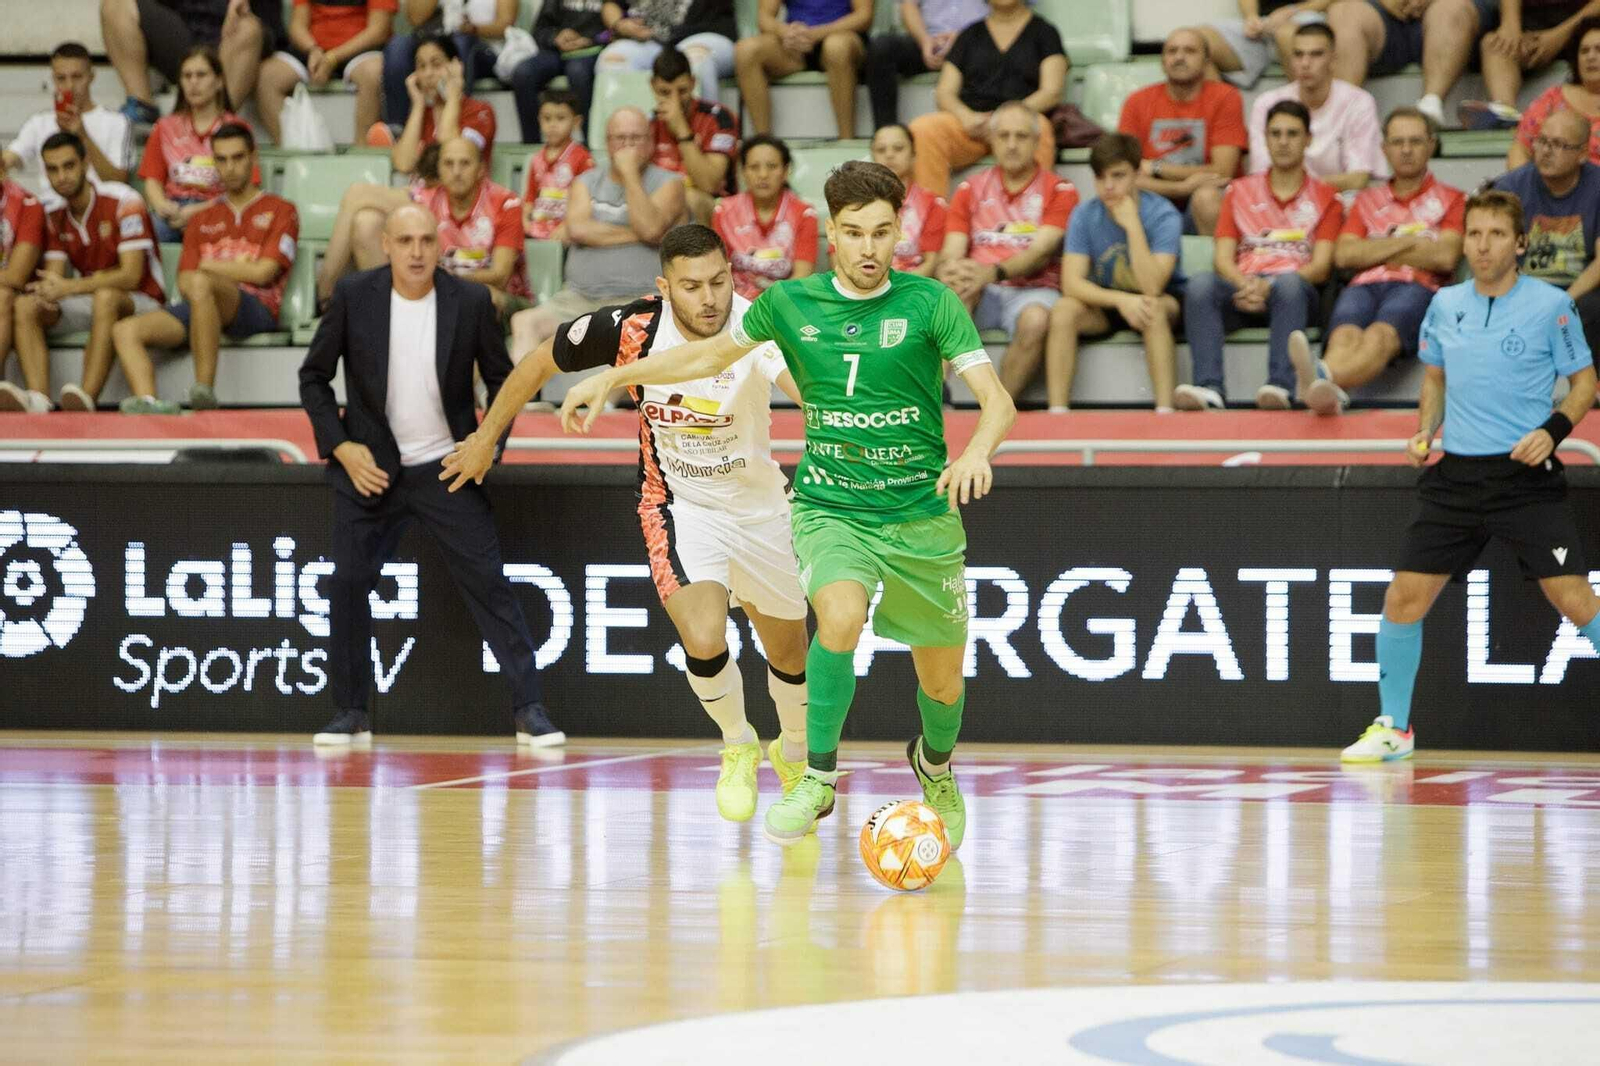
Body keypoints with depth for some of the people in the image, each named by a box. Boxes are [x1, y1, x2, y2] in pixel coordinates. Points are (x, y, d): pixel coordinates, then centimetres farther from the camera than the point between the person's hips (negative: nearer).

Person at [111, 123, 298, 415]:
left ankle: (205, 388, -38)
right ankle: (148, 402, -44)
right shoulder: (204, 220, 26)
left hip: (256, 309, -6)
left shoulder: (280, 211, 11)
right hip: (202, 306, 6)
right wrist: (236, 269, -2)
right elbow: (184, 282, 15)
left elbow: (263, 272, -2)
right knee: (125, 331, -17)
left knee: (200, 284, -39)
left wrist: (210, 266, 7)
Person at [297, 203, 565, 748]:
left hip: (447, 469, -1)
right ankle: (351, 714, 10)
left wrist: (490, 443, -7)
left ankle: (530, 711, -3)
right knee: (348, 583, -3)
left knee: (488, 584, -6)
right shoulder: (353, 295, -5)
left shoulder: (471, 301, -6)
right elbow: (313, 376, 3)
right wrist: (340, 446, -7)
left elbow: (502, 377, 6)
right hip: (369, 467, 1)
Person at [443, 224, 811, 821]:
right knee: (705, 641, -25)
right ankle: (738, 748, 6)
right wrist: (486, 438, 4)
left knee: (788, 655, 19)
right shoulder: (632, 329, -23)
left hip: (759, 507, 1)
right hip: (679, 508, -1)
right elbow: (539, 364, -5)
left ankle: (794, 752, 52)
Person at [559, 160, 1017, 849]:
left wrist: (977, 452, -33)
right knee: (841, 613, -32)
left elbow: (997, 401, -12)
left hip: (921, 513, 0)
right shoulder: (790, 302, 1)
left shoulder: (928, 303, -7)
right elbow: (712, 355, 18)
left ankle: (935, 766, 43)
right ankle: (818, 778, -20)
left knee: (943, 684, 8)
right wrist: (613, 377, 14)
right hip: (828, 504, 0)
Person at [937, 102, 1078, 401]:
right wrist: (951, 270, -22)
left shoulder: (1059, 191, 5)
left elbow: (1041, 252, -10)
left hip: (1033, 290, -2)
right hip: (981, 294, 2)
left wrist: (992, 273, -29)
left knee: (1035, 320, -37)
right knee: (960, 284, -34)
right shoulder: (971, 190, 15)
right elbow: (952, 253, 5)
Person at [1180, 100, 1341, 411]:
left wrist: (1269, 287, -17)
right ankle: (1209, 387, -46)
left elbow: (1320, 267, 1)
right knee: (1200, 284, -32)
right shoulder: (1240, 192, 21)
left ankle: (1280, 385, -51)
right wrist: (1246, 286, -15)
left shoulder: (1324, 198, 15)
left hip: (1295, 291, -2)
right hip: (1241, 287, 2)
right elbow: (1222, 259, 9)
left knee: (1289, 284, -38)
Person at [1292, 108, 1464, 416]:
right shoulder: (1368, 199, 31)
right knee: (1345, 335, -36)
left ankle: (1323, 376, -73)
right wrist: (1408, 242, 5)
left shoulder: (1450, 200, 22)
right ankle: (1330, 392, -70)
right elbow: (1344, 255, 13)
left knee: (1380, 335, -39)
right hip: (1365, 286, 3)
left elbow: (1445, 257, 3)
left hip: (1415, 286, -3)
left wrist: (1376, 251, 9)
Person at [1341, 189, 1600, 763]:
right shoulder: (1445, 305, 8)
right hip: (1454, 473, 4)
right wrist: (1424, 433, 6)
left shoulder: (1550, 305, -5)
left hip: (1526, 474, -4)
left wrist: (1553, 430, -16)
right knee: (1404, 598, 0)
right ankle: (1392, 727, 16)